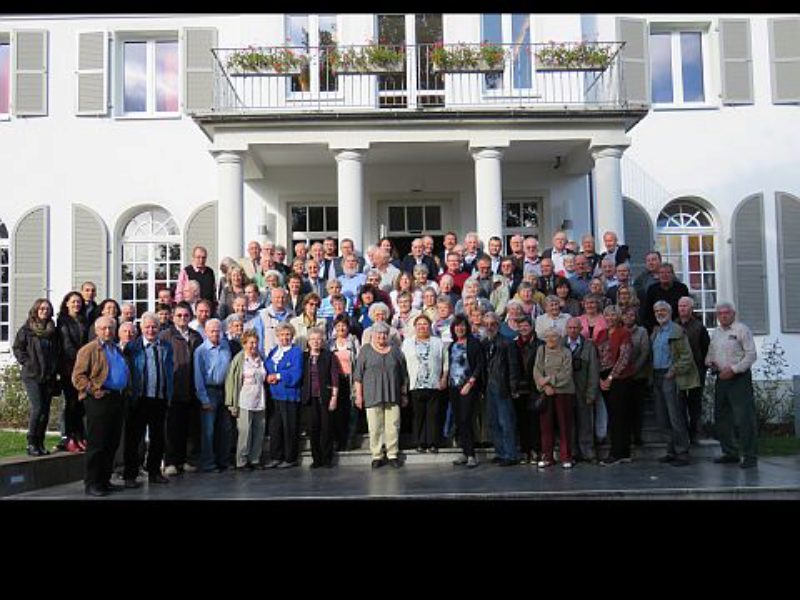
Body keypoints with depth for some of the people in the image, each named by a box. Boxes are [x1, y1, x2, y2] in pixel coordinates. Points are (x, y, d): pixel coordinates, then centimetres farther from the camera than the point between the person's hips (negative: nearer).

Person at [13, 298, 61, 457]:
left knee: (45, 410, 4)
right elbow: (17, 348, 1)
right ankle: (31, 444, -4)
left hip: (49, 377, 4)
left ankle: (40, 444, 12)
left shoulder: (54, 331, 11)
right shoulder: (26, 329, 0)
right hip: (32, 375, -4)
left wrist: (56, 369, 6)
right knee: (37, 408, -13)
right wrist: (27, 362, -9)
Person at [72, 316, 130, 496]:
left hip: (117, 399, 8)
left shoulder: (117, 349, 20)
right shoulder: (89, 349, -3)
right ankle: (92, 483, 1)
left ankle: (105, 480, 19)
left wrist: (126, 389, 17)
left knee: (112, 444, 10)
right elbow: (78, 376, -10)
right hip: (100, 400, -8)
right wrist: (93, 391, -17)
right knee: (97, 444, -5)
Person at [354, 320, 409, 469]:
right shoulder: (366, 350, 5)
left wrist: (404, 394, 12)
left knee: (393, 426, 0)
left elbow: (403, 374, 15)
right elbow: (358, 374, 4)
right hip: (372, 395, -2)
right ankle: (377, 456, 6)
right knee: (375, 427, -2)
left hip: (392, 395, 2)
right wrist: (358, 394, -2)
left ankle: (393, 454, 10)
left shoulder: (395, 350, 11)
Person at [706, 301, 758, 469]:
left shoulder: (742, 329, -5)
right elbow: (710, 354, 24)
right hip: (721, 379, 8)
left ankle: (750, 456, -3)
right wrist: (710, 363, 2)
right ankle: (730, 453, 22)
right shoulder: (716, 333, 16)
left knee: (744, 418, -9)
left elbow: (751, 355, -12)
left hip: (739, 378, -8)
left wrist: (733, 369, -18)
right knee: (722, 417, 11)